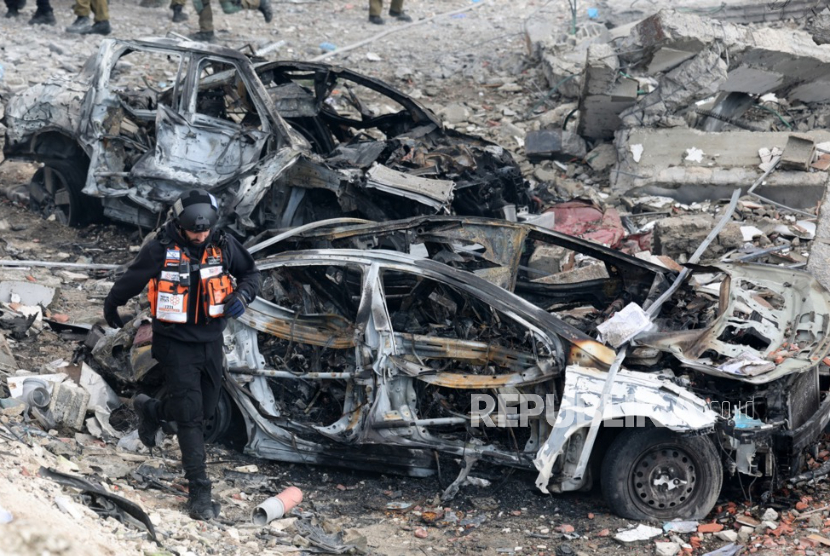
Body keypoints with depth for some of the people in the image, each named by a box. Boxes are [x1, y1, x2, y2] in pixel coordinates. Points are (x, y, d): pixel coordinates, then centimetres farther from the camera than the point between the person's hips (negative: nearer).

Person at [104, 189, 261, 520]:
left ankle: (152, 410, 45)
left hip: (211, 341, 5)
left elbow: (250, 272, 11)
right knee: (190, 417, -8)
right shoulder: (160, 250, -16)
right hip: (175, 342, -5)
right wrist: (111, 310, 17)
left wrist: (242, 295, -11)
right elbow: (130, 281, 1)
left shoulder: (224, 245, -6)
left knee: (207, 410, 15)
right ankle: (199, 492, -3)